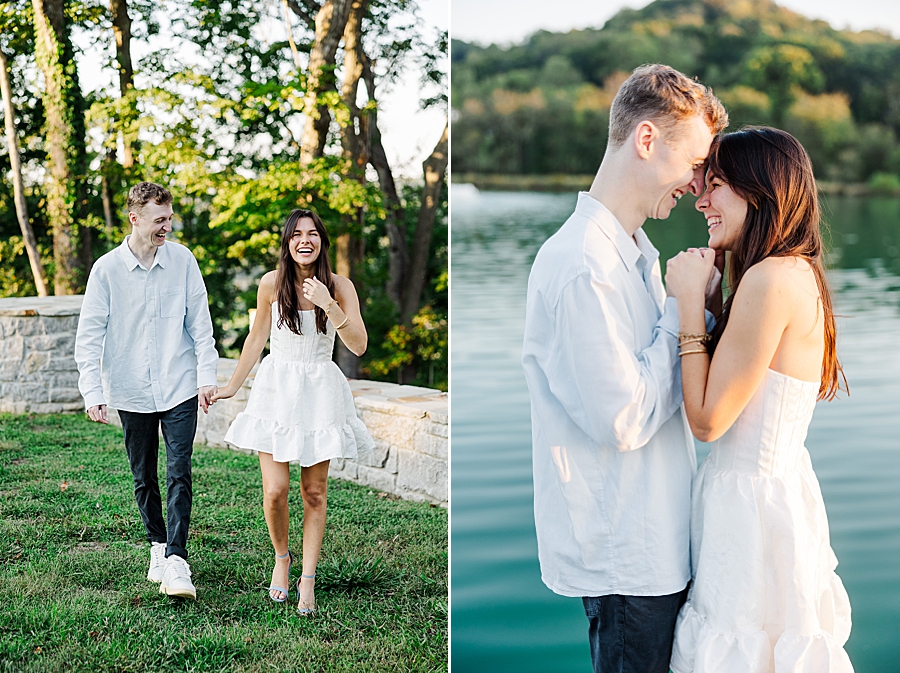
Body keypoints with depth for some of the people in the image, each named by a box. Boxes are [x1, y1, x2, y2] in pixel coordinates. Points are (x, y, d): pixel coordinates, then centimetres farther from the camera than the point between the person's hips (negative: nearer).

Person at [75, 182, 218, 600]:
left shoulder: (182, 260, -1)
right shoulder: (106, 270, -5)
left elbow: (200, 322, 3)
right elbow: (89, 336, -3)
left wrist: (207, 376, -2)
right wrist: (93, 393, -10)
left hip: (179, 388, 0)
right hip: (131, 392, 1)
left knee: (179, 473, -8)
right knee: (144, 478, 12)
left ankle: (176, 560, -8)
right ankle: (158, 547, 30)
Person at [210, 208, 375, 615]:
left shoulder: (339, 287, -5)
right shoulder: (271, 284, -3)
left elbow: (358, 345, -13)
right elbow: (256, 339, 9)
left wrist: (328, 305, -26)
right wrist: (231, 387, 12)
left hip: (320, 393, 0)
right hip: (277, 388, 0)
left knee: (314, 493, 5)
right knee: (275, 491, -7)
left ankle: (308, 581, 16)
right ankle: (281, 558, 22)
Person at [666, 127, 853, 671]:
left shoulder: (772, 279, -22)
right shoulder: (798, 271, 7)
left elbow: (707, 418, -19)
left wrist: (691, 303, -14)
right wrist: (700, 302, 5)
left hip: (752, 500, -9)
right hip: (781, 483, 9)